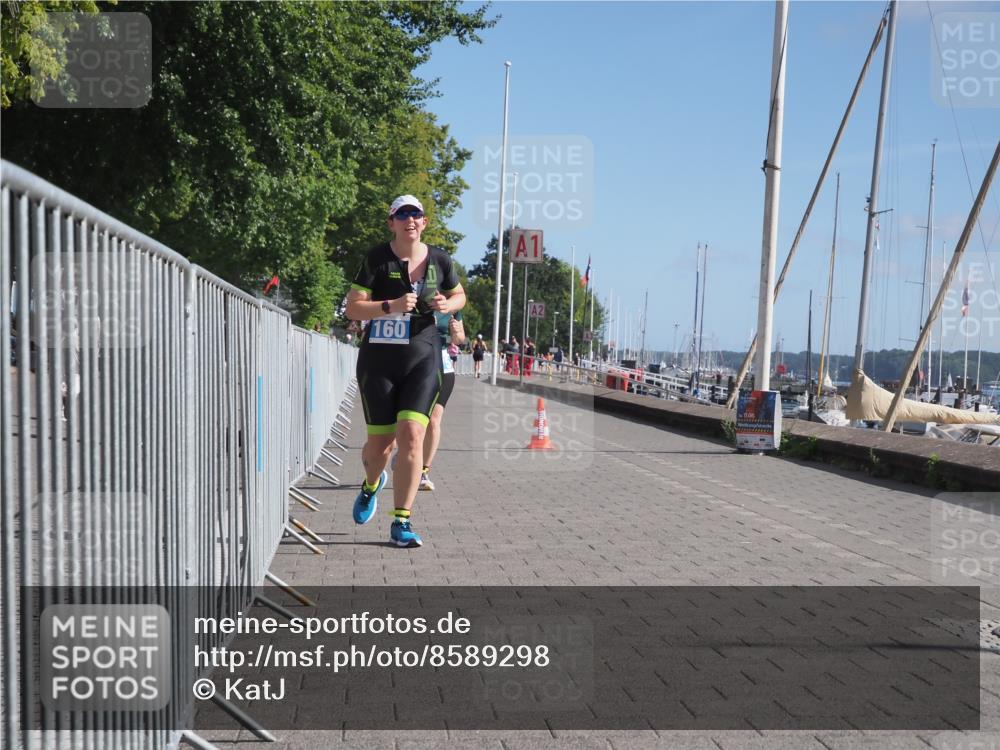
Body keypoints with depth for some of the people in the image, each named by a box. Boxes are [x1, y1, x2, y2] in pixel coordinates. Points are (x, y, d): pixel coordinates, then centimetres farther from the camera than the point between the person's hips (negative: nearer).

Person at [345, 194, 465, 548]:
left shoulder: (439, 259, 5)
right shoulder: (377, 258, -4)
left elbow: (459, 295, 21)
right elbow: (353, 308, -7)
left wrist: (447, 305, -3)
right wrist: (391, 305, -22)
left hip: (423, 359, 1)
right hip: (378, 360, -1)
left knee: (412, 435, -14)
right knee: (380, 441, 4)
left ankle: (401, 522, -6)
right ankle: (371, 485, 41)